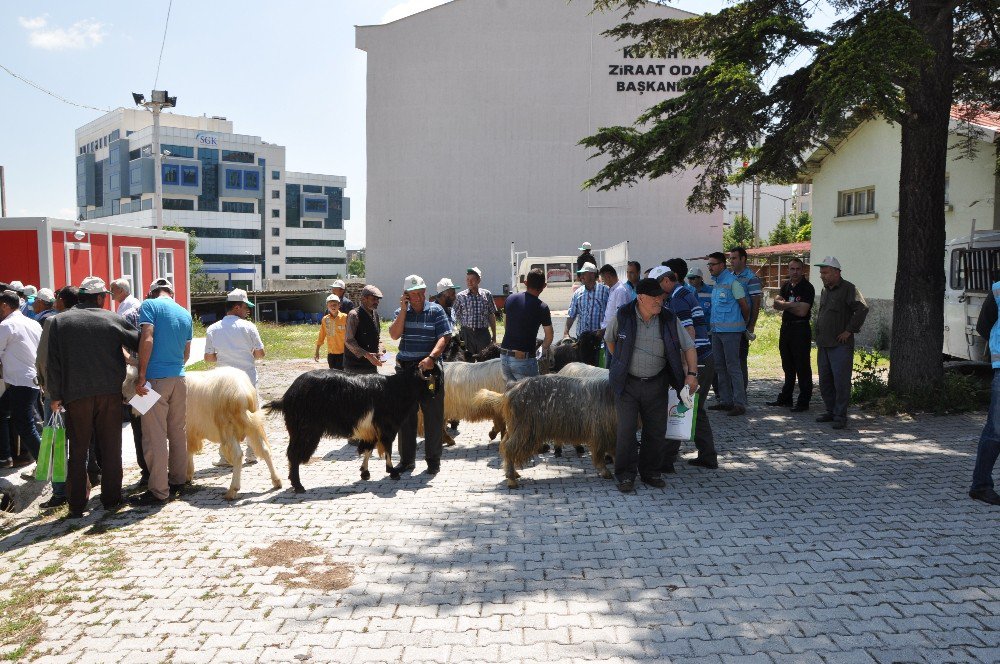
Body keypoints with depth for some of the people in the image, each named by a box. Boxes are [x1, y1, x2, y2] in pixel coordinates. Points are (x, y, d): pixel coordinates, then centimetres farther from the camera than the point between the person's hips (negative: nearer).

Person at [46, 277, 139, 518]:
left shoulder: (59, 321, 1)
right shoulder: (113, 319, -1)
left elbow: (53, 363, -1)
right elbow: (138, 344, 0)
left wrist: (55, 395, 5)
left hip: (76, 395, 1)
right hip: (110, 393, 0)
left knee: (78, 450, 8)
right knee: (110, 448, 8)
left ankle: (77, 505, 12)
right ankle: (111, 499, 14)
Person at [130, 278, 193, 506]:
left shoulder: (150, 305, -3)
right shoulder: (185, 314, 14)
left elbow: (147, 339, -15)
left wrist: (141, 376, -15)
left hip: (156, 378, -6)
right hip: (178, 378, 6)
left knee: (154, 436, -4)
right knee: (177, 432, 15)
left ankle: (158, 491, -2)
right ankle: (178, 480, 23)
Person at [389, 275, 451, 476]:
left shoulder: (435, 310, 1)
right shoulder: (401, 312, 9)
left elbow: (444, 338, -8)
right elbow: (394, 335, -6)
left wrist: (431, 357, -22)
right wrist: (404, 310, -9)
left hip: (430, 368, -3)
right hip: (405, 368, 3)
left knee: (433, 415, 2)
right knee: (405, 416, 8)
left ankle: (433, 459, 14)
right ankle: (407, 459, 19)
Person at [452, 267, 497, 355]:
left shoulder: (487, 295, 5)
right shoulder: (460, 296, 3)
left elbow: (492, 316, 11)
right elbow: (455, 317, 4)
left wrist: (494, 335, 11)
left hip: (483, 333, 0)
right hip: (467, 334, 0)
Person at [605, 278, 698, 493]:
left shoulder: (669, 320, -3)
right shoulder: (622, 317, -9)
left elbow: (689, 347, 5)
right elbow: (609, 340, 11)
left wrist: (692, 373, -6)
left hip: (656, 384, 2)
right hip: (627, 384, -2)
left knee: (656, 431, 8)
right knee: (626, 431, -3)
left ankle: (650, 472, 25)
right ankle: (626, 475, 11)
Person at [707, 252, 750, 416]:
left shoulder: (732, 281, -10)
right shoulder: (716, 283, 16)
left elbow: (744, 305, -7)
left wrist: (744, 323, 6)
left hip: (730, 330, -9)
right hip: (717, 330, 9)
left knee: (733, 367, -8)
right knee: (720, 366, 12)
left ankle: (740, 403, -4)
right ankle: (726, 400, 20)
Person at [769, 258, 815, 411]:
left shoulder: (807, 288, -10)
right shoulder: (786, 285, 12)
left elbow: (802, 311, -19)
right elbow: (776, 304, 3)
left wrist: (785, 305, -6)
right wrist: (792, 304, -14)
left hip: (800, 329, -7)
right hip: (786, 328, 7)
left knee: (802, 367, -3)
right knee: (788, 366, 15)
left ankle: (804, 401, 3)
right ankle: (785, 398, 25)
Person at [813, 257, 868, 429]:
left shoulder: (848, 289, -9)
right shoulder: (825, 290, 16)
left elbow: (862, 309, -20)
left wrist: (849, 330, -18)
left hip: (840, 345, -8)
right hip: (824, 344, 8)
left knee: (841, 381, -5)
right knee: (825, 381, 12)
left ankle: (840, 415, 1)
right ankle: (831, 411, 24)